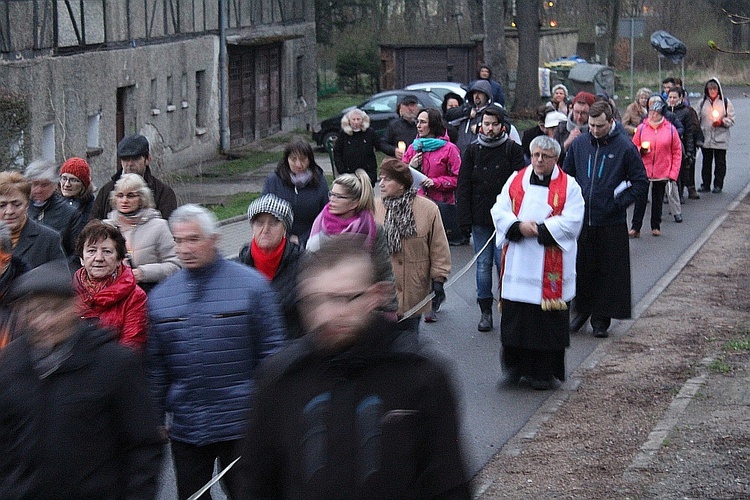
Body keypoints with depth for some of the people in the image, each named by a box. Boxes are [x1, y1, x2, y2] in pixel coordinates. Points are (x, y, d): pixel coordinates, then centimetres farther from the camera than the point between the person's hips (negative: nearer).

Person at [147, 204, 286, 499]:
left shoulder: (251, 285, -6)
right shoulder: (160, 296, 5)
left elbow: (271, 352, -4)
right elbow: (155, 365, 10)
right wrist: (155, 419, 9)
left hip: (241, 426, -3)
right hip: (184, 428, 3)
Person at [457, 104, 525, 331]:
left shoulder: (513, 150, 0)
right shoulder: (473, 150, 7)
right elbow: (463, 186, 7)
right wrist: (464, 219, 0)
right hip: (480, 218, 3)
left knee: (503, 263, -4)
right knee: (483, 264, 5)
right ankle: (485, 311, 12)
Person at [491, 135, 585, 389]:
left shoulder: (568, 186, 1)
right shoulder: (516, 181, 9)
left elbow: (571, 223, -9)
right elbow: (499, 211, 3)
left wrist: (538, 230, -15)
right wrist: (519, 227, -15)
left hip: (551, 269, -2)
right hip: (518, 263, 2)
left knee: (548, 320, 3)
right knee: (515, 317, 2)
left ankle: (544, 371, 13)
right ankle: (515, 361, 18)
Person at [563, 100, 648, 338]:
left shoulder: (625, 147, -5)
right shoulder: (579, 144, 5)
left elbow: (641, 183, -1)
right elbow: (567, 175, 18)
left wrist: (618, 203, -8)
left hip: (611, 223, -3)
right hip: (581, 221, 3)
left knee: (609, 272, 3)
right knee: (580, 270, 7)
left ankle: (601, 319, 13)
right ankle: (582, 310, 24)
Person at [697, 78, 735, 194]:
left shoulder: (725, 102, 1)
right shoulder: (702, 102, 8)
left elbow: (731, 119, 2)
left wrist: (721, 122, -15)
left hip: (720, 138, -2)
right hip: (705, 138, 2)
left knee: (720, 162, 2)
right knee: (706, 162, 7)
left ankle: (718, 185, 11)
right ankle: (705, 185, 14)